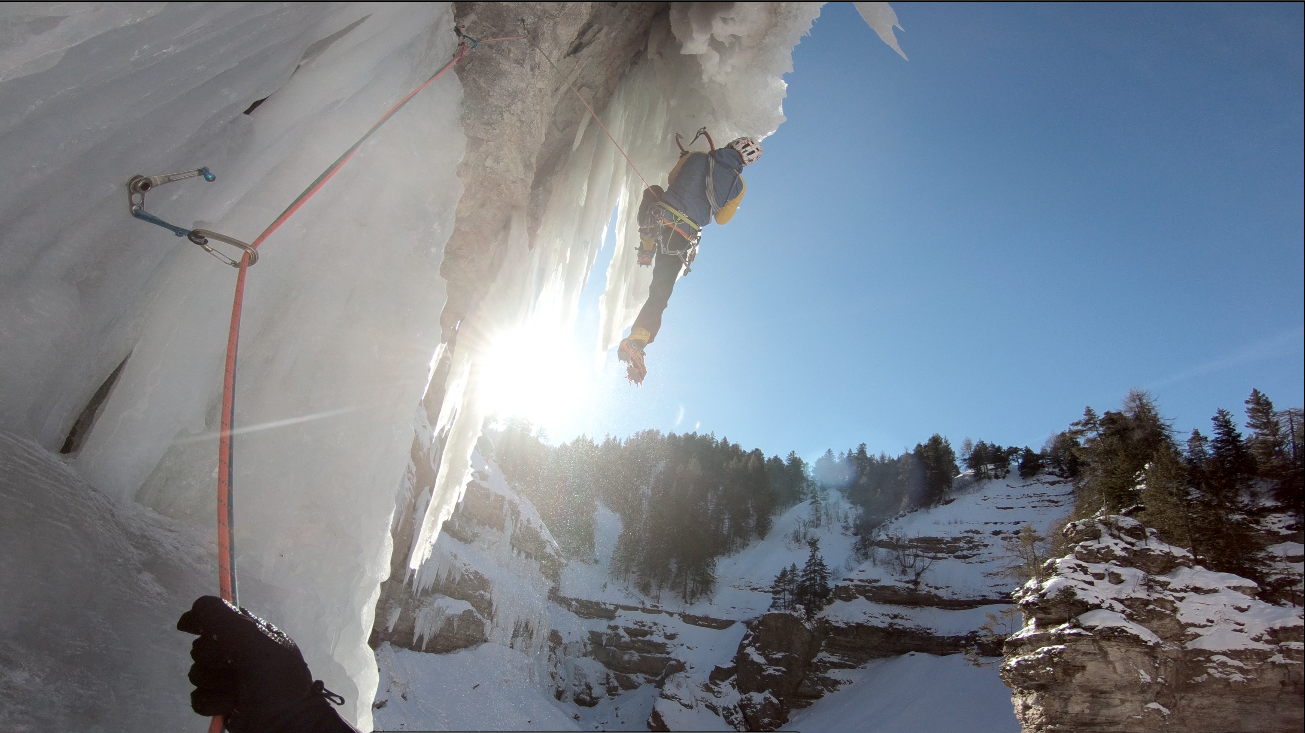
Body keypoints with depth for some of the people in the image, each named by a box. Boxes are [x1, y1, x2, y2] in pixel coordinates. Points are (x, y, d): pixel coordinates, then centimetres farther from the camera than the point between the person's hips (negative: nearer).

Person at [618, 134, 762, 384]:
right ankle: (637, 342, -8)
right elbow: (721, 219, 13)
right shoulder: (738, 184, 2)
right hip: (682, 240, -1)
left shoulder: (696, 157, 3)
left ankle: (646, 249, 27)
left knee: (652, 192, 36)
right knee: (660, 295, 9)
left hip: (659, 220, 1)